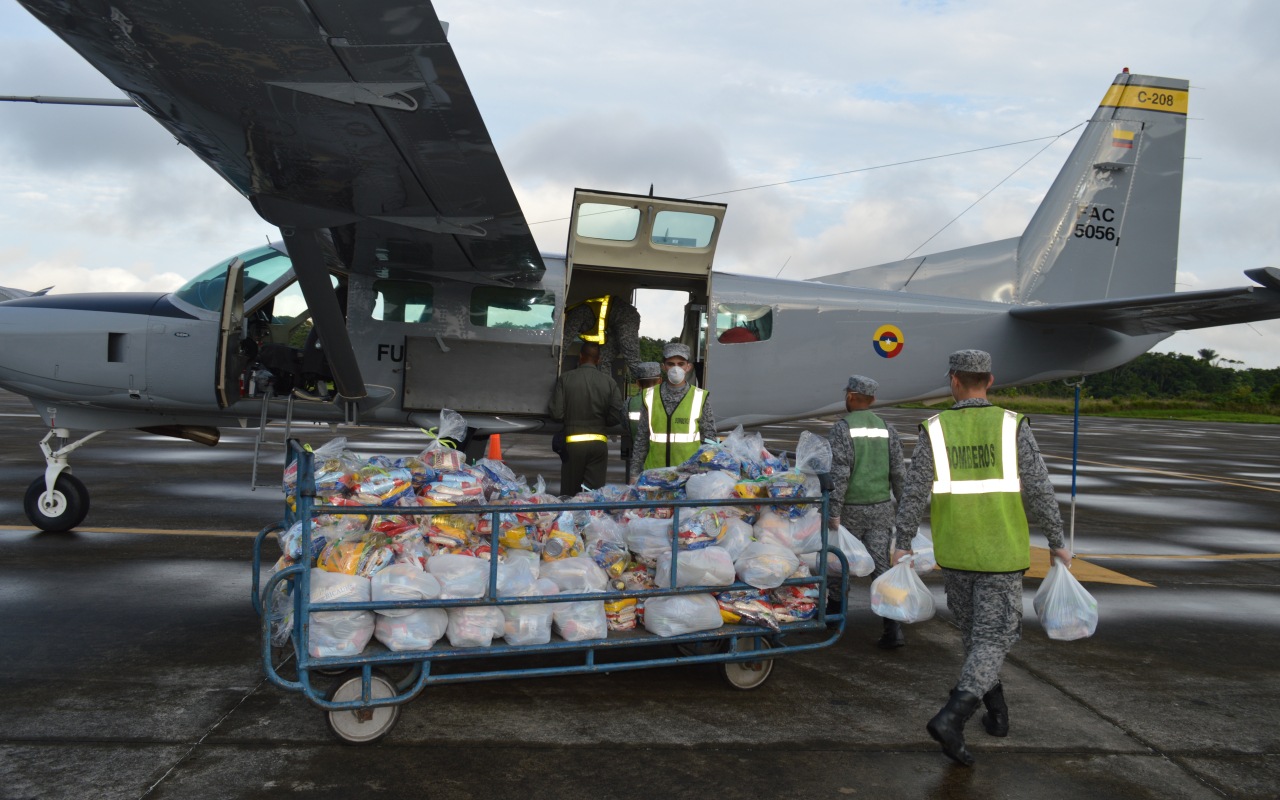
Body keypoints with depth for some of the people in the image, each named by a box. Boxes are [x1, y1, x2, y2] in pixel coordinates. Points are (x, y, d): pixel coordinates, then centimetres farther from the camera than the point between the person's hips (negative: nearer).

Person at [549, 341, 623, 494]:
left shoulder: (565, 379, -3)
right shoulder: (610, 383, 0)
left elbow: (557, 414, -7)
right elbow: (616, 417, -3)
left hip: (573, 442, -1)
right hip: (599, 443, 1)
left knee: (569, 493, 8)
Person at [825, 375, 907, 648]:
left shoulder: (842, 428, -10)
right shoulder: (886, 429, 5)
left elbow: (839, 472, -19)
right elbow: (898, 472, 4)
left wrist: (834, 512, -18)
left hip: (851, 509, -4)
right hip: (881, 507, 4)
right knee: (880, 567, 4)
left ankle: (834, 608, 35)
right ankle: (893, 629, -6)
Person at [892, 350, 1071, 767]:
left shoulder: (935, 430, -5)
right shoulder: (1012, 427, -8)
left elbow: (914, 492, -8)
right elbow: (1038, 490, -9)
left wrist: (903, 544, 0)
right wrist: (1057, 542, 3)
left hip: (953, 552, 2)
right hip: (1000, 553, -2)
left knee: (974, 628, 22)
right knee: (993, 638, 1)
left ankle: (997, 711, 32)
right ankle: (951, 719, -15)